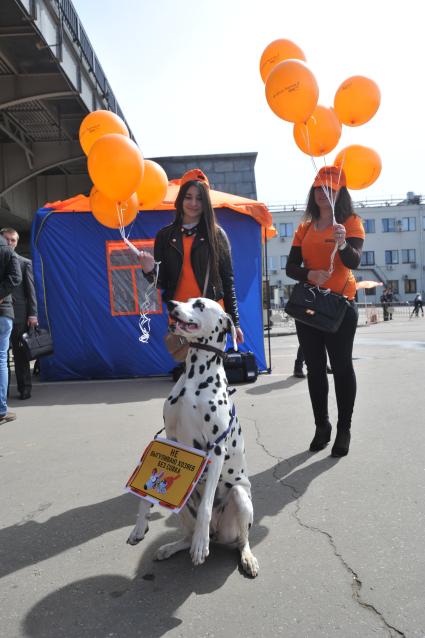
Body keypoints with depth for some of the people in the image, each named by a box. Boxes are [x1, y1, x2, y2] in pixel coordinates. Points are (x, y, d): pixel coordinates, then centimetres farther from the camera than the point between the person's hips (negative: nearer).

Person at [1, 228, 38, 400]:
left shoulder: (25, 263, 6)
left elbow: (30, 290, 1)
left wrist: (32, 314, -7)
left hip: (19, 315, -2)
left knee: (20, 354, 3)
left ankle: (24, 389, 10)